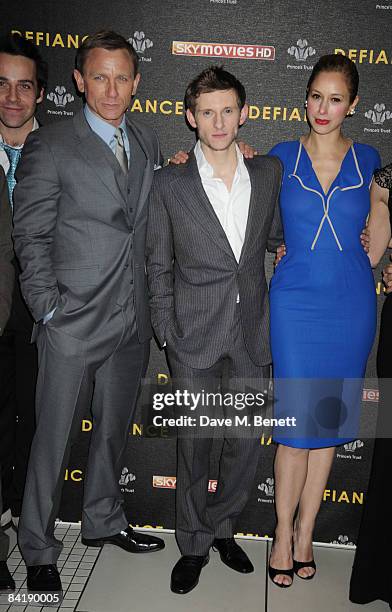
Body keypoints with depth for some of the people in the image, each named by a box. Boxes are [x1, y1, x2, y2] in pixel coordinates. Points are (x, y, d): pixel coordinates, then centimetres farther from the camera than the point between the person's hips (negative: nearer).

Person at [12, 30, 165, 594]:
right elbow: (31, 237, -8)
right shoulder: (49, 146, -7)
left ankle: (103, 520, 41)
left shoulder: (148, 143, 10)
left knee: (114, 429, 20)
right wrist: (49, 310, -12)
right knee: (54, 437, 7)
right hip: (74, 320, -5)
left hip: (133, 319, 6)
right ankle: (38, 550, 27)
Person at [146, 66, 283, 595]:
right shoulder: (169, 183, -3)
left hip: (252, 333, 3)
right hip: (194, 334, -2)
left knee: (246, 443, 12)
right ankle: (194, 546, 32)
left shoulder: (270, 173, 4)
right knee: (194, 445, 10)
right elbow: (158, 266, 0)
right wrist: (166, 333, -3)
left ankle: (221, 526, 38)